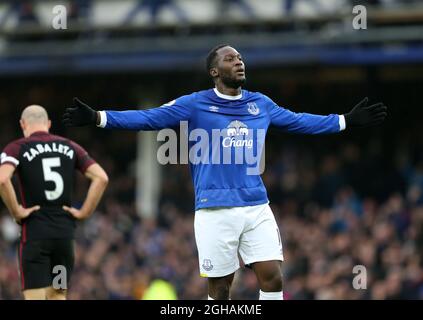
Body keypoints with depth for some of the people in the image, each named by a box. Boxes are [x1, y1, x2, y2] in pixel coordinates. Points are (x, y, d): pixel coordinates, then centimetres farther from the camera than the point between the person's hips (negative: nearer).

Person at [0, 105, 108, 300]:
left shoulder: (17, 148, -1)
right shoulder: (70, 147, 11)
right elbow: (101, 178, 1)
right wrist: (84, 212, 4)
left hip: (34, 232, -4)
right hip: (65, 231, 4)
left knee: (36, 297, -3)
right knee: (57, 296, 16)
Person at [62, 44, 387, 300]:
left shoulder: (261, 104, 13)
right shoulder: (195, 105, 0)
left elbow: (299, 121, 25)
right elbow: (149, 118, -5)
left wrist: (347, 121, 27)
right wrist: (96, 118, -15)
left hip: (257, 207, 3)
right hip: (215, 210, -3)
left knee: (272, 277, -7)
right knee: (220, 288, 1)